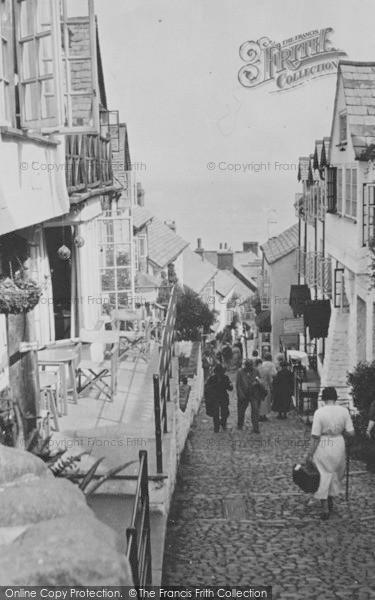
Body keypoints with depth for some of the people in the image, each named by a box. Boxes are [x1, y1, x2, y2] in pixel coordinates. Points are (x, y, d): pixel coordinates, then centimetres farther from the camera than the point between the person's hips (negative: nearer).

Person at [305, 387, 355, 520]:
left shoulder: (319, 412, -16)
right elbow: (351, 433, -7)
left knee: (323, 475, 11)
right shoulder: (344, 411, -8)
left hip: (322, 446, -3)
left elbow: (315, 436, -15)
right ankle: (330, 500, 39)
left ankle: (325, 507, 11)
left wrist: (309, 454, -6)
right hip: (338, 445, 3)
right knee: (336, 474, 23)